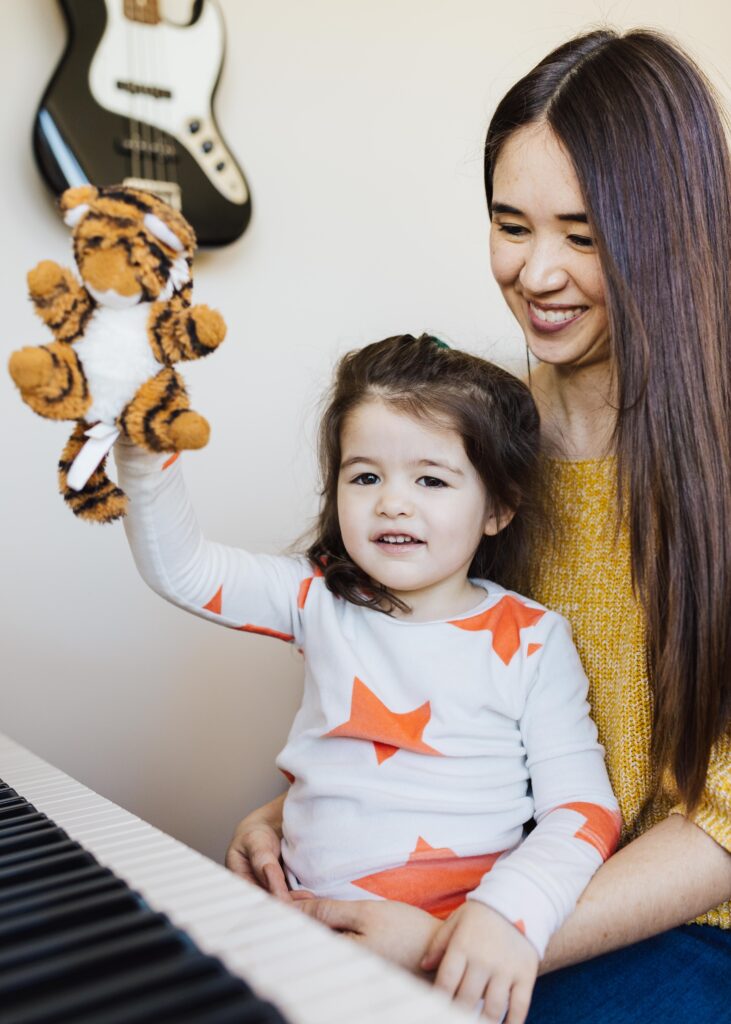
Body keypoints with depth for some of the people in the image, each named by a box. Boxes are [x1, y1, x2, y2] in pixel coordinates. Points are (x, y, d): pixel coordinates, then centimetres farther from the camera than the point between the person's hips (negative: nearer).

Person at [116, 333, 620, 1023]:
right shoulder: (320, 600, 5)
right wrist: (144, 450, -13)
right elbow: (179, 566, 3)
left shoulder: (532, 642, -2)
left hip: (457, 939, -3)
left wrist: (510, 912, -24)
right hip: (312, 918, 4)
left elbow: (583, 810, -6)